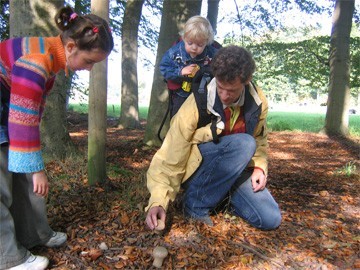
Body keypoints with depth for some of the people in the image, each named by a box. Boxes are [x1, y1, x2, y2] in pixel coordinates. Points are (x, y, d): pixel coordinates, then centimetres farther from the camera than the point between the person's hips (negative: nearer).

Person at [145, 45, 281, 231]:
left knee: (270, 219, -12)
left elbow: (259, 139, 10)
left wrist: (259, 166, -7)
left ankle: (223, 194, 10)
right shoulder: (197, 104, -24)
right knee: (243, 144, -33)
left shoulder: (258, 102, -9)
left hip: (233, 171, 5)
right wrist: (158, 200, -32)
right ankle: (196, 202, -17)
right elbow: (170, 158, -22)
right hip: (197, 171, -4)